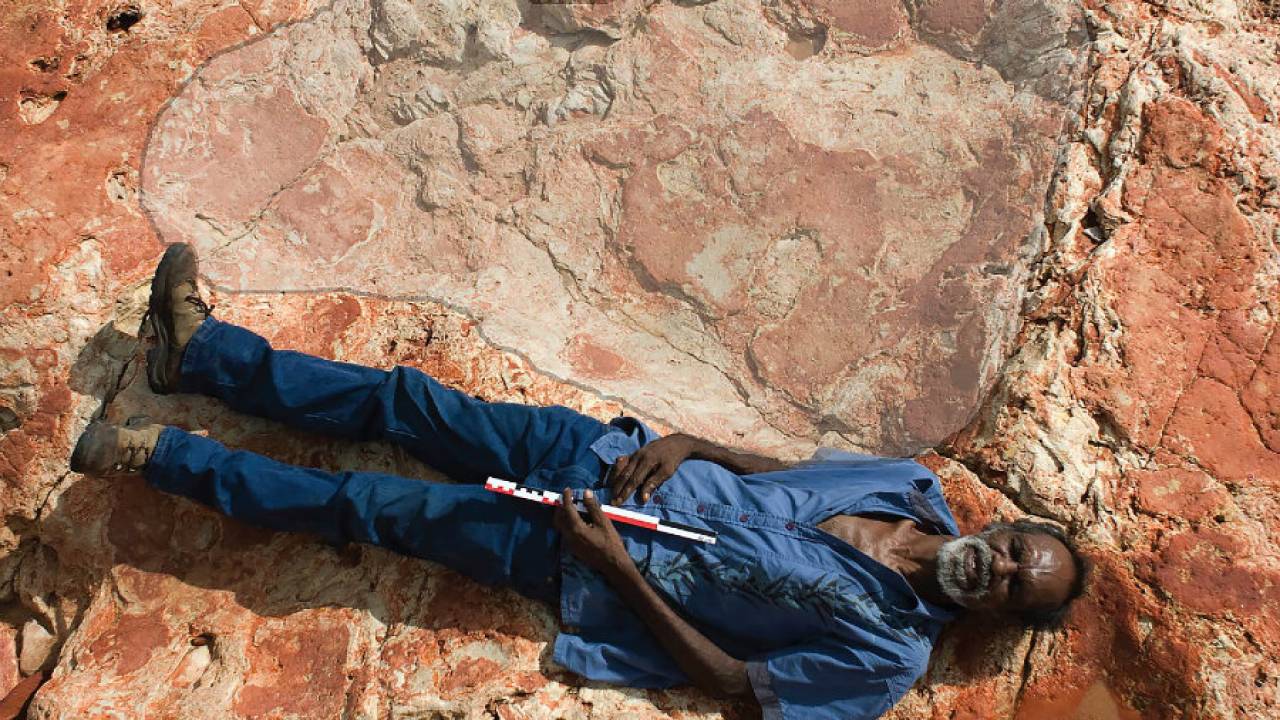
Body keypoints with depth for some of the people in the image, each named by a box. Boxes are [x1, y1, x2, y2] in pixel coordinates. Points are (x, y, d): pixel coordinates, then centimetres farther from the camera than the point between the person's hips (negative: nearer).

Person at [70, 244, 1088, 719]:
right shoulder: (913, 487, 1)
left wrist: (620, 569, -20)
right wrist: (684, 444, -7)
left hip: (583, 561, -4)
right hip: (612, 461, 4)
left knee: (372, 508, -7)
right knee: (405, 401, 0)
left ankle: (163, 455, 11)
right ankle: (199, 348, 17)